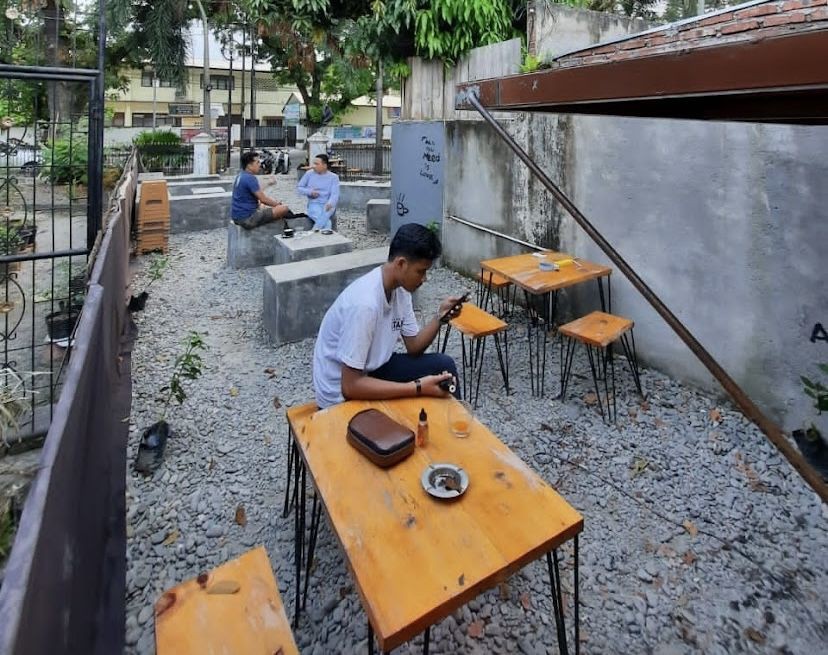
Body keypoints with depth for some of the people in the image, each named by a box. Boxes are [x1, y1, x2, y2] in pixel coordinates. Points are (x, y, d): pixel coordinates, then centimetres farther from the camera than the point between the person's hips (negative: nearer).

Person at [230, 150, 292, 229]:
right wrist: (277, 204, 0)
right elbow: (263, 199, -17)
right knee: (284, 208, -12)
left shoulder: (240, 175, 12)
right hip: (247, 219, -10)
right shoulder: (250, 178, -17)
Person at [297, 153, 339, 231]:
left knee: (325, 215, -38)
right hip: (314, 204, 0)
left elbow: (335, 194, -7)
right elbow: (299, 188, 14)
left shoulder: (334, 177, 4)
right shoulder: (309, 174, 8)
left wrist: (330, 203, -29)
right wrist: (309, 192, -7)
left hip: (328, 205, 0)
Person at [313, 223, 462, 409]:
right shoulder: (364, 304, -32)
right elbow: (350, 386, -31)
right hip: (342, 394, -8)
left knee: (443, 365, 2)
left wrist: (440, 316, -13)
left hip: (371, 369, 8)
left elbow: (414, 347, 4)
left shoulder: (400, 288, -6)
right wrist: (418, 387, -31)